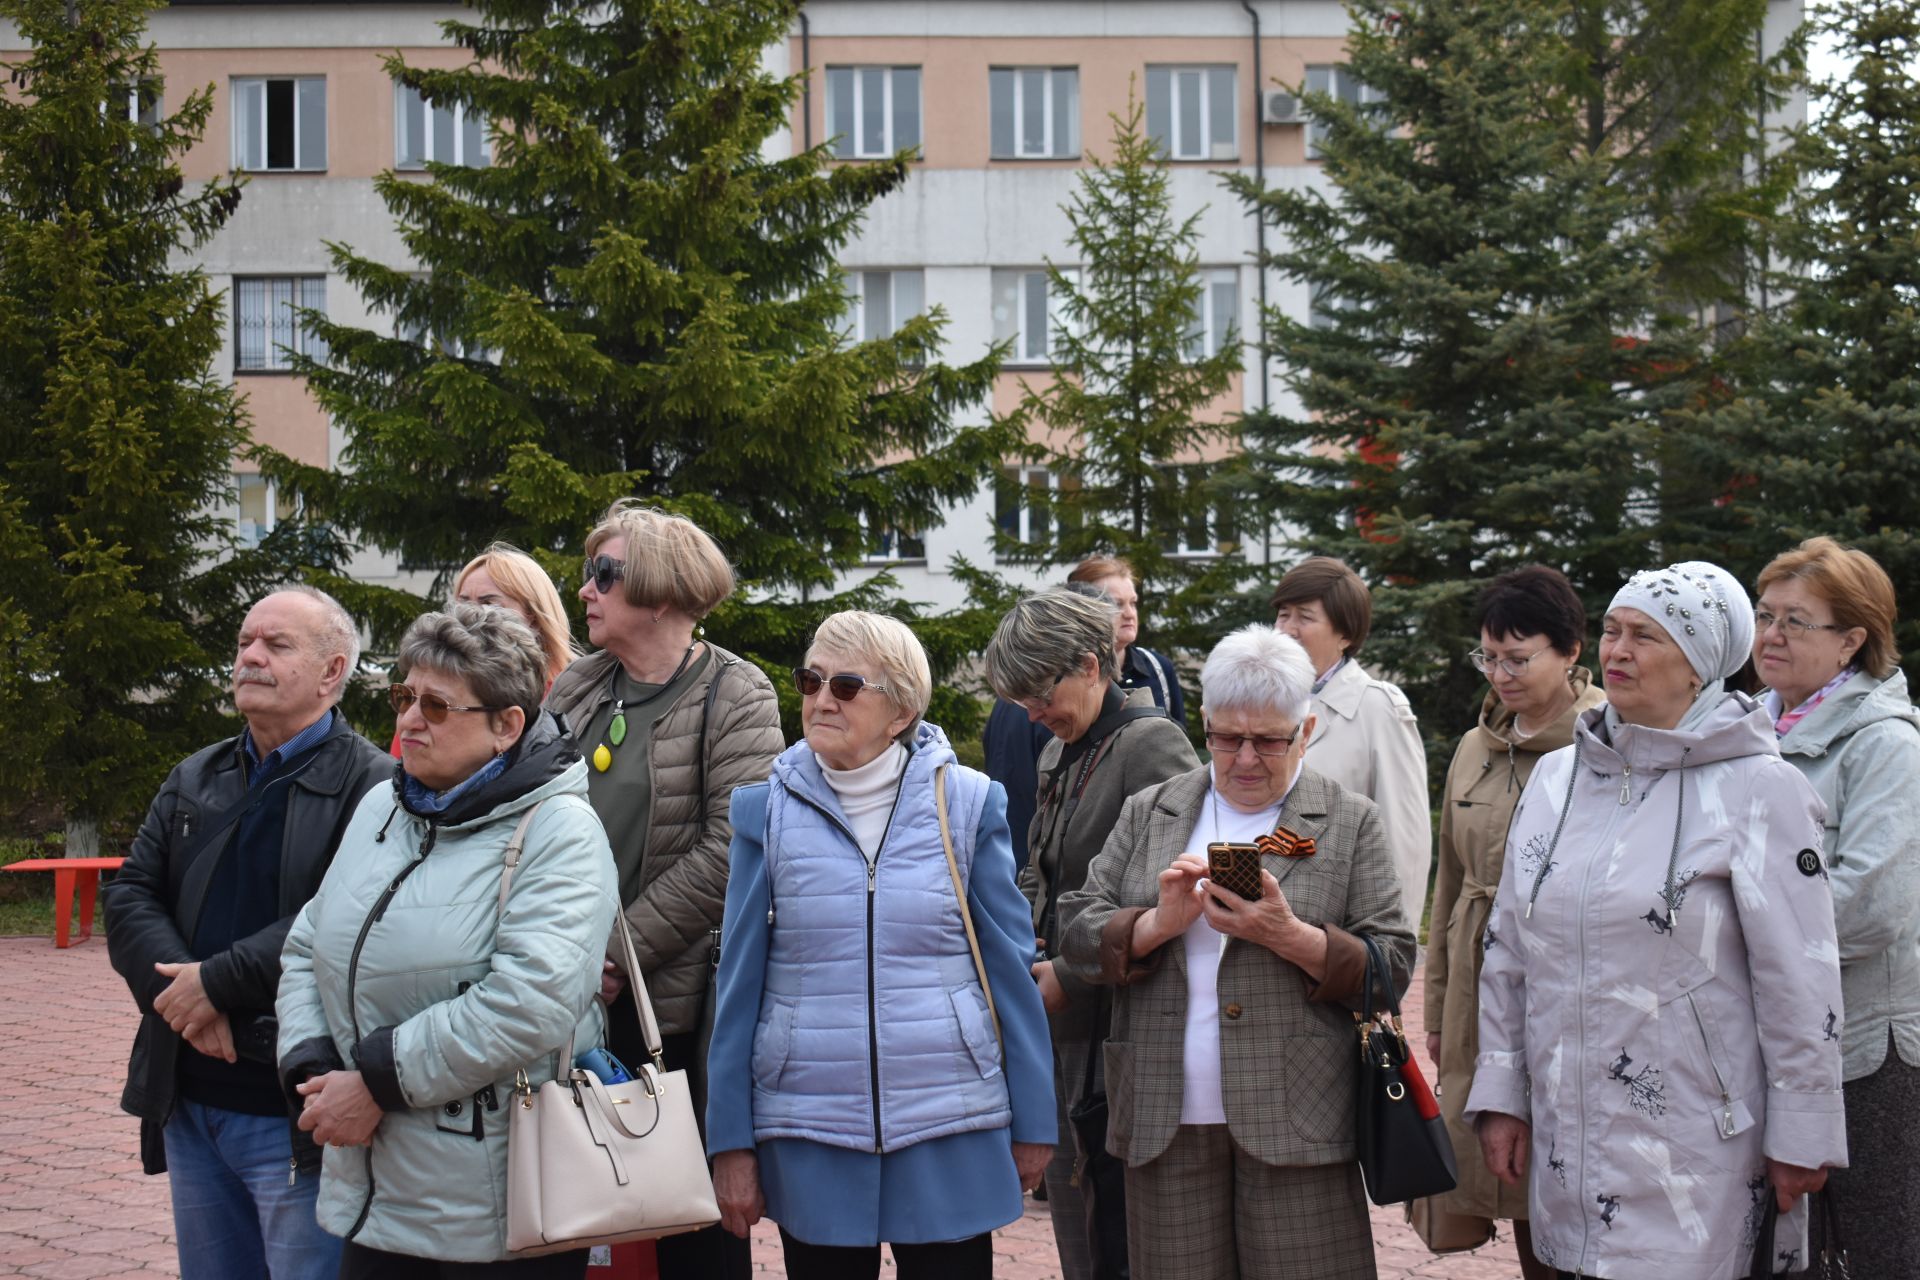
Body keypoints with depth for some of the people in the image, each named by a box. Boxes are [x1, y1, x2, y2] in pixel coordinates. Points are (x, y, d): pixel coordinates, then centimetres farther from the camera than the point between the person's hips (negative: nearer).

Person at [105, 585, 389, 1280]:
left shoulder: (373, 786, -8)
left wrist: (219, 981, -18)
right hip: (189, 1105, 7)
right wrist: (180, 990, -11)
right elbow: (129, 897, 7)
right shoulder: (193, 780, 16)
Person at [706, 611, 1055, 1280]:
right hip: (809, 1140, 1)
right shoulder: (767, 811, 1)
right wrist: (731, 1142, 1)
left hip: (952, 1127, 0)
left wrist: (1032, 1122, 3)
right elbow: (740, 982, 3)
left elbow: (1010, 967, 3)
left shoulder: (967, 803, 0)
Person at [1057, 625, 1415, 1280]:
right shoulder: (1148, 814, 14)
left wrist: (1289, 936, -14)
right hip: (1166, 1123, 2)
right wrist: (1159, 923, -10)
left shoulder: (1351, 822, 7)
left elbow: (1392, 966, 0)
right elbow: (1078, 936, 8)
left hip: (1293, 1126, -2)